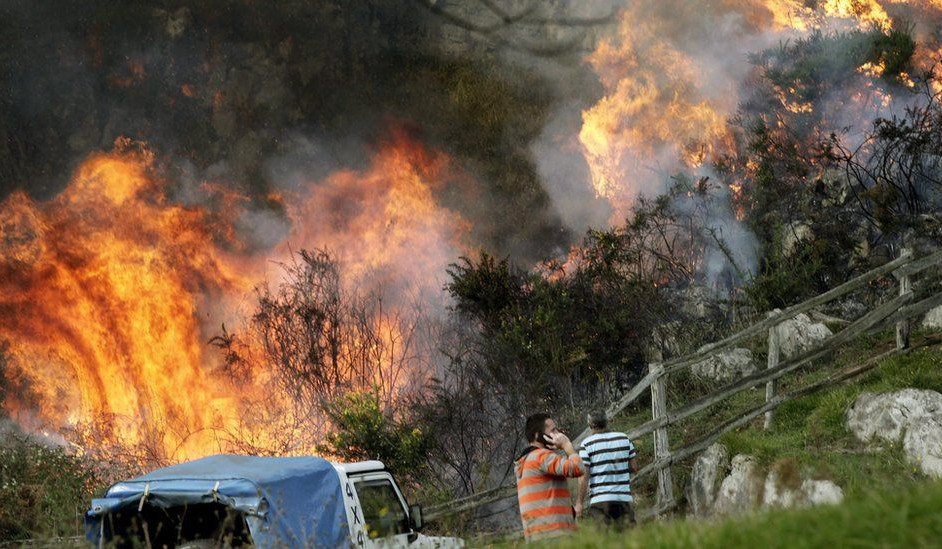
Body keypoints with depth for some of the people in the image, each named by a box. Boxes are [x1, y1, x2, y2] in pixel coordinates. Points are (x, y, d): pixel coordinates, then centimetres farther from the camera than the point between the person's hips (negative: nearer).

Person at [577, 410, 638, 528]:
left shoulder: (586, 444, -4)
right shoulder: (624, 438, 7)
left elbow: (584, 476, -8)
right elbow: (634, 467, 11)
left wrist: (579, 503, -4)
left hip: (599, 500, -3)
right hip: (624, 497, 3)